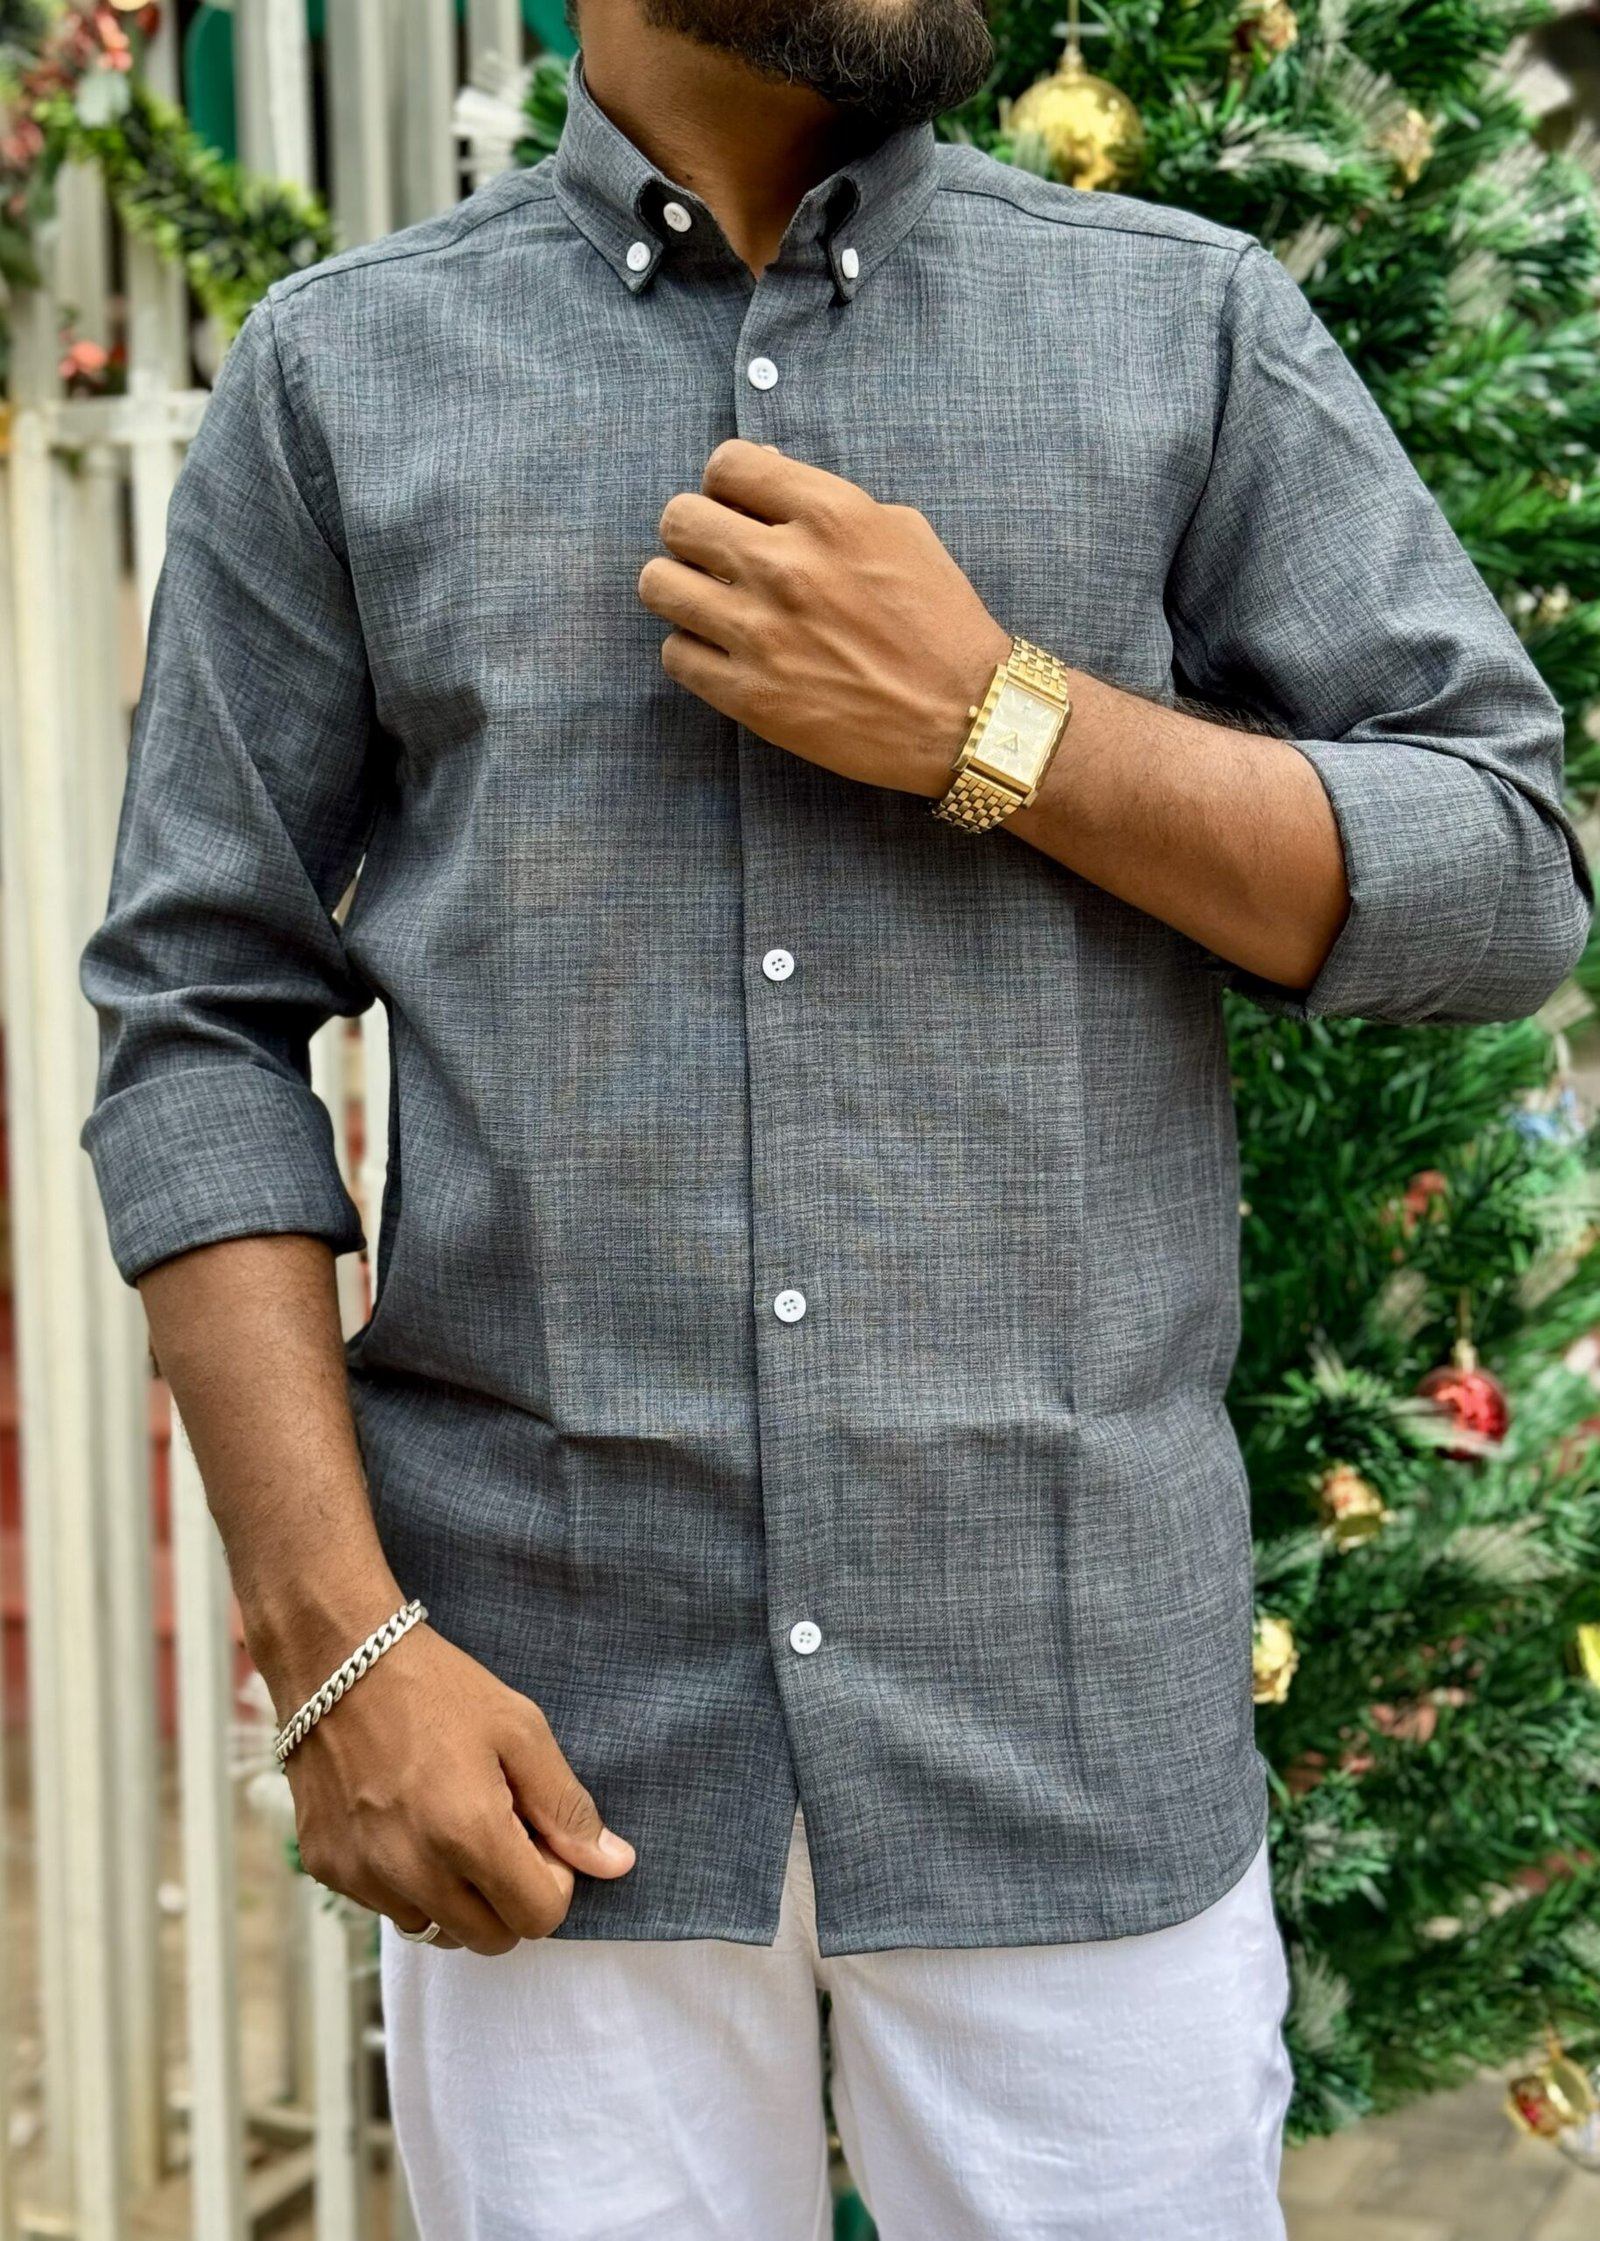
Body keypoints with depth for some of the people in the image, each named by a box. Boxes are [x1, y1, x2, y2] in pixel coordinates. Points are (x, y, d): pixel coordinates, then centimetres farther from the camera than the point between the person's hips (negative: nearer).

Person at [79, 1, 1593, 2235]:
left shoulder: (1194, 324, 5)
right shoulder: (342, 369, 5)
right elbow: (199, 1022, 2)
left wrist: (986, 726, -12)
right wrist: (337, 1638, -7)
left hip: (1079, 1700, 1)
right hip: (550, 1722, 0)